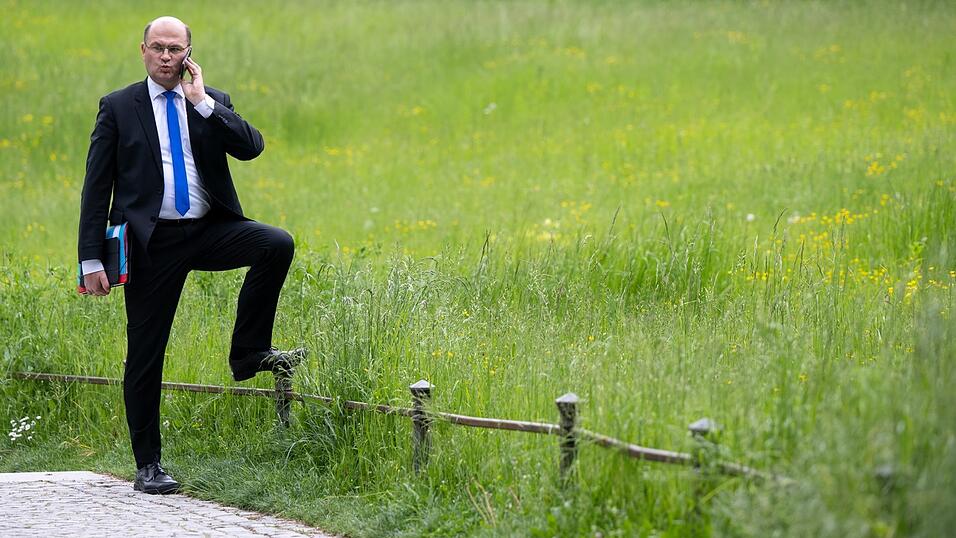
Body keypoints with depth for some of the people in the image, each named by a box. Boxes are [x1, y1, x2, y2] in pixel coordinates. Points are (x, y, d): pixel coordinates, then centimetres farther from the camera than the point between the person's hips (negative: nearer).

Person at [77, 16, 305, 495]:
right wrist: (91, 259, -6)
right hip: (153, 241, -2)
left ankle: (248, 353, -10)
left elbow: (251, 147, -8)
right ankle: (147, 467, 11)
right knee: (145, 353, 0)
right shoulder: (118, 108, 3)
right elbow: (97, 187, 0)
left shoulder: (212, 103, 9)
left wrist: (202, 103, -12)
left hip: (209, 231, 2)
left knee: (277, 244, -24)